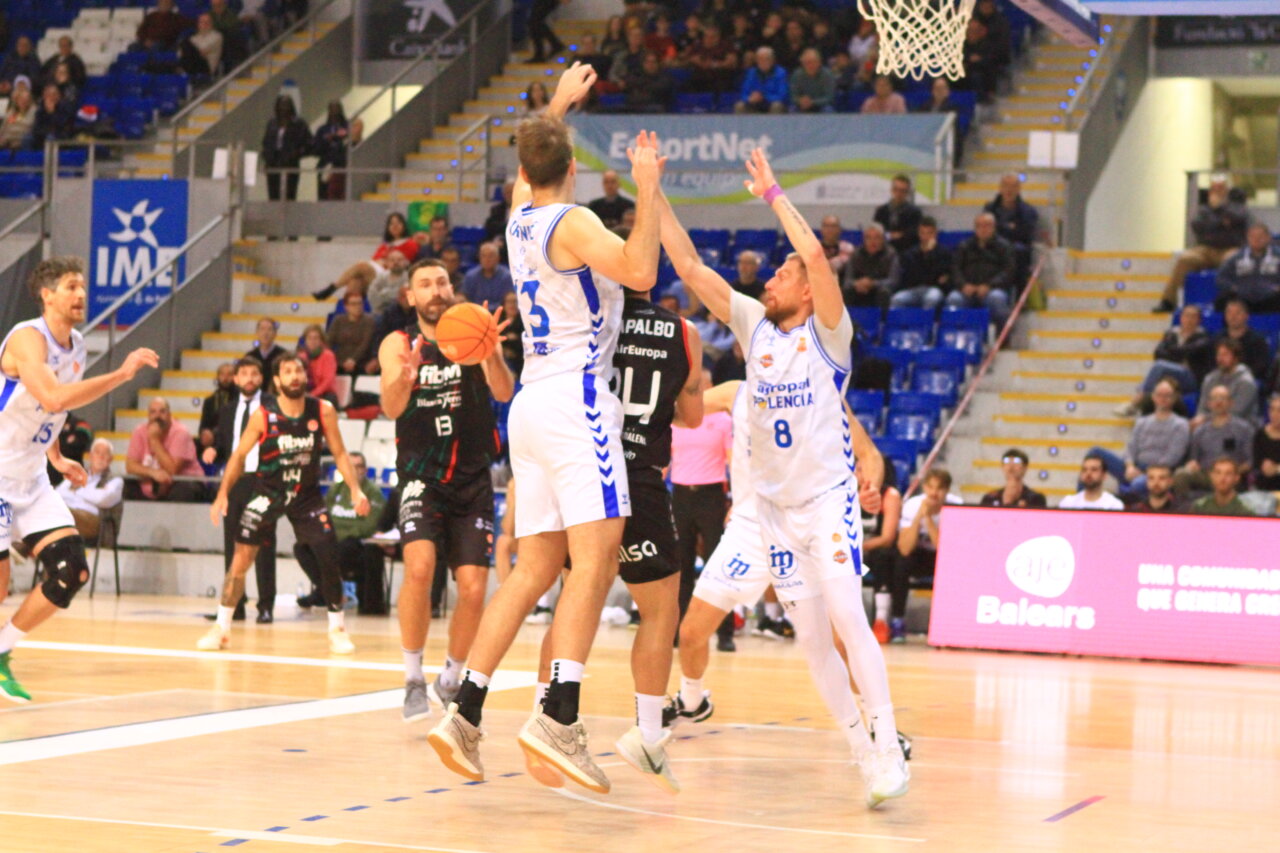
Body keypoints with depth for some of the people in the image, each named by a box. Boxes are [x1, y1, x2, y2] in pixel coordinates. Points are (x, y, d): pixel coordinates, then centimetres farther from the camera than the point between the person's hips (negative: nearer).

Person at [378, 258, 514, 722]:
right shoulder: (398, 344, -2)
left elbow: (505, 393, -19)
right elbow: (391, 407, -20)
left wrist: (491, 353, -41)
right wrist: (405, 376, -44)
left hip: (472, 479, 1)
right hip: (421, 476, -1)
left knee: (474, 589, -4)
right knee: (419, 567, -24)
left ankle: (451, 680, 21)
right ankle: (414, 681, -10)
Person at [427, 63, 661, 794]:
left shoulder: (521, 218, 15)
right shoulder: (572, 222, -8)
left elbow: (529, 170, 39)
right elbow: (640, 272, -24)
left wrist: (559, 106, 49)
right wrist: (647, 189, -14)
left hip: (534, 402, 9)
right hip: (576, 398, -9)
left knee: (535, 569, 10)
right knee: (597, 556, -16)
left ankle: (466, 713, 6)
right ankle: (559, 718, -30)